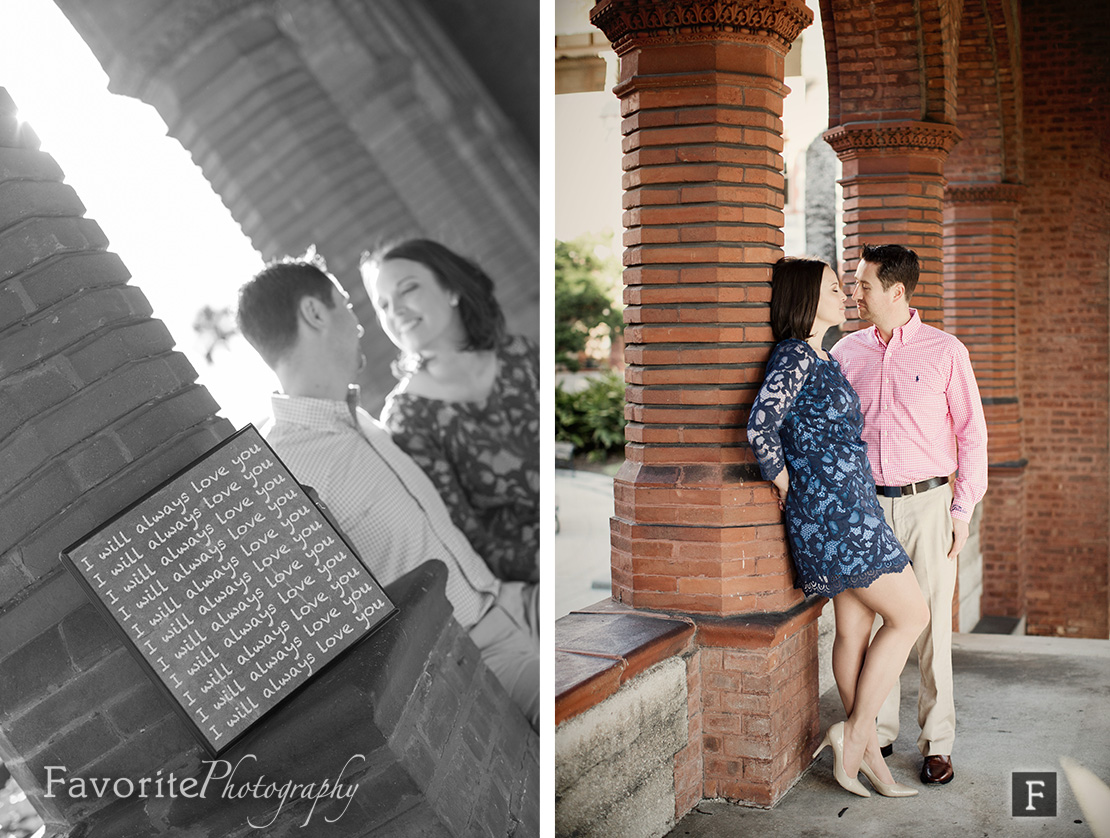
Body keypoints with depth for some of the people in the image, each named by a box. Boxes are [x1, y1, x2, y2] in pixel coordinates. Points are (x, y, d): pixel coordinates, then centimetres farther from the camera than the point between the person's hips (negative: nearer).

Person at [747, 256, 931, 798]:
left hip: (850, 507, 9)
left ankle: (866, 753, 18)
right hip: (833, 510, -9)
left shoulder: (823, 359, 16)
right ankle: (854, 733, 3)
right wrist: (784, 482, -13)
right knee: (910, 616, -3)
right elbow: (760, 427, -27)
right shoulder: (795, 355, -14)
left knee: (856, 629, 11)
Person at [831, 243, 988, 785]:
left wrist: (963, 507, -4)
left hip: (927, 502, -2)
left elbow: (972, 433, 1)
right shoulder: (846, 353, 7)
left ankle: (937, 744, 12)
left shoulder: (945, 352, -1)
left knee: (932, 624, 1)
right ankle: (878, 732, 20)